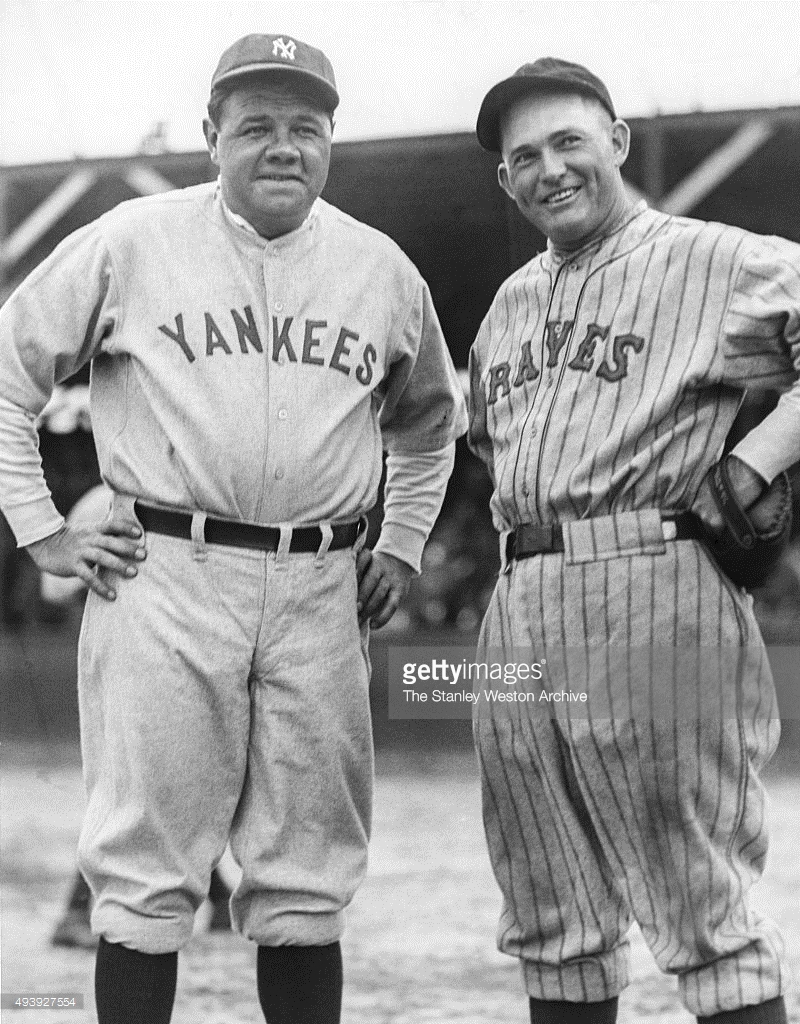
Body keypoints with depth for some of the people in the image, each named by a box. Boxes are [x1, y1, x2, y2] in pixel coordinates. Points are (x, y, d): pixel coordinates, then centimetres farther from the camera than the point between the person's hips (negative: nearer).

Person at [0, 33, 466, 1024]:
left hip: (320, 592, 3)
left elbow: (429, 422, 28)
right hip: (162, 578, -3)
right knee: (146, 876, -3)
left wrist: (402, 546, 17)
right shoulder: (131, 242, 1)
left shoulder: (384, 270, 11)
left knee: (306, 884, 6)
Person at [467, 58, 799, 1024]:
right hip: (517, 606, 7)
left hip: (653, 592, -7)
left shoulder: (719, 262, -1)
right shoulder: (511, 302, 21)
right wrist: (522, 524, 16)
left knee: (701, 904, -6)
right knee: (551, 920, 13)